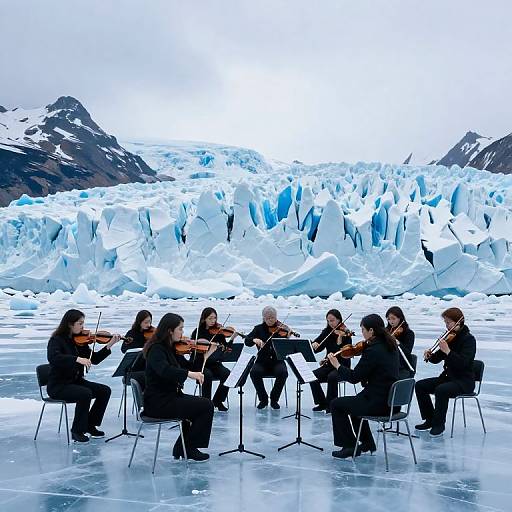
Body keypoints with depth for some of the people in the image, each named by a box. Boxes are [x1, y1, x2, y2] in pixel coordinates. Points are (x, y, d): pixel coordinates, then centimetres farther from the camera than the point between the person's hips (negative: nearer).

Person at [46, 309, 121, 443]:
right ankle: (77, 431, -13)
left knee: (105, 390, -8)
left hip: (76, 381, 7)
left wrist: (109, 345, -7)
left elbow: (94, 359, 5)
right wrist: (77, 359, -42)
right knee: (85, 393, -30)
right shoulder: (57, 340, -13)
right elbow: (53, 357, -33)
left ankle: (90, 425, 6)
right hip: (58, 385, -7)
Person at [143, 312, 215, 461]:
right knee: (206, 406, -12)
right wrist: (189, 373, -44)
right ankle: (188, 448, 1)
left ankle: (182, 448, 11)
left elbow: (188, 366, 14)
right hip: (158, 402, -9)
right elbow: (164, 370, -36)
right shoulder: (156, 349, -16)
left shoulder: (171, 349, 12)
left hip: (170, 396, 9)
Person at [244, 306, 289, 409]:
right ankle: (263, 399, -7)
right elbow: (247, 341, -3)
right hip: (262, 361, 1)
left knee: (283, 373, -32)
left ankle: (274, 399, -7)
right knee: (254, 372, -30)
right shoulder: (259, 328, 8)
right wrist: (255, 340, -23)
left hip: (277, 361, -1)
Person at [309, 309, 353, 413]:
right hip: (329, 364, 5)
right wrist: (314, 344, -17)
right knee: (313, 376, -22)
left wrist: (340, 339, -34)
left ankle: (331, 405, -15)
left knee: (332, 377, -35)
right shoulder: (327, 332, 6)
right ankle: (322, 403, -3)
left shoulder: (346, 333, -9)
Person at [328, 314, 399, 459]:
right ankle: (367, 442, 33)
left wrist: (337, 365, -1)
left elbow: (354, 377, -15)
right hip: (391, 401, 9)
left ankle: (349, 446, 14)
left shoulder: (373, 351, -21)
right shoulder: (389, 346, 5)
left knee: (336, 404, 8)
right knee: (353, 401, 31)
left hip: (378, 403, -9)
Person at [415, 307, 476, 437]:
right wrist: (429, 356, -11)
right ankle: (430, 420, 5)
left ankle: (439, 425, -16)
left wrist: (447, 351, -34)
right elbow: (437, 359, 10)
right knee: (420, 385, -6)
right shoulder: (449, 337, 7)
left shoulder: (469, 339, -13)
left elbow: (463, 362, -27)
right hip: (448, 377, 8)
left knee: (441, 390, -34)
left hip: (464, 381, -8)